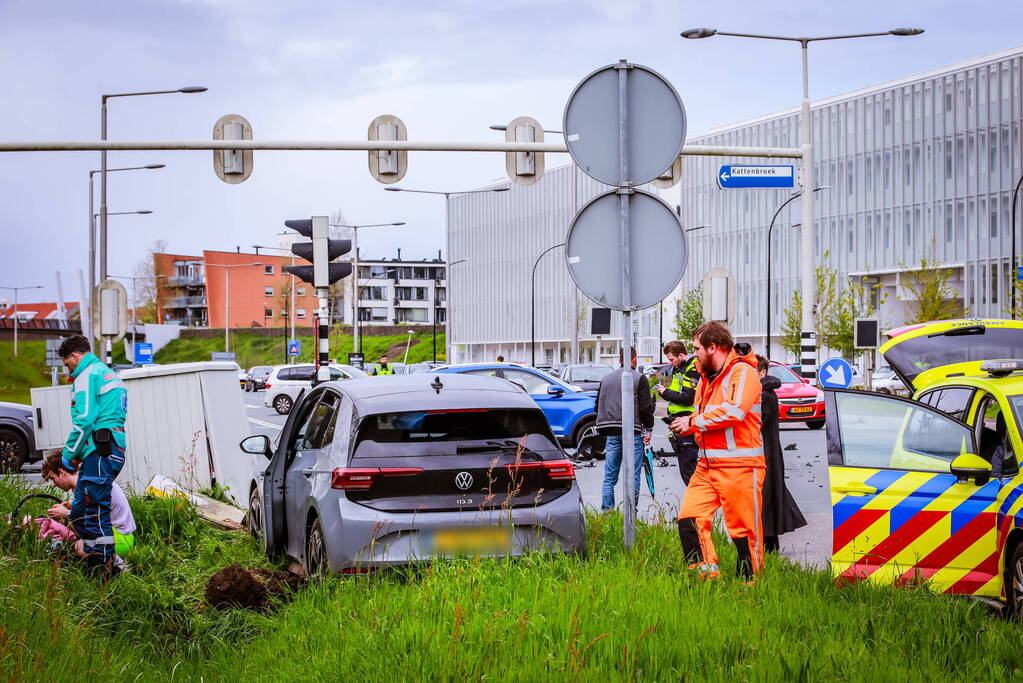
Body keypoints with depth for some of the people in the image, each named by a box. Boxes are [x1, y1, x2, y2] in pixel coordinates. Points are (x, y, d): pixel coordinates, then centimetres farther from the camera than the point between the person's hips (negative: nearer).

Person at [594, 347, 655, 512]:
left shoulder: (606, 379, 13)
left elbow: (598, 407, 16)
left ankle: (606, 512, 5)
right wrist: (648, 429, 0)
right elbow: (646, 407, -8)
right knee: (632, 477, -1)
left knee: (609, 477, 9)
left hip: (612, 434, 5)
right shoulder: (639, 379, -4)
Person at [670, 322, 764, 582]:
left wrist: (693, 422, -13)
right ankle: (706, 572, -3)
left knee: (744, 529, -3)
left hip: (739, 467, -8)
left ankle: (749, 583, 5)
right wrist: (684, 427, 9)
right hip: (707, 465, 8)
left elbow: (733, 411, -22)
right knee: (689, 518, -5)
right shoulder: (706, 378, 21)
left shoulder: (743, 373, -8)